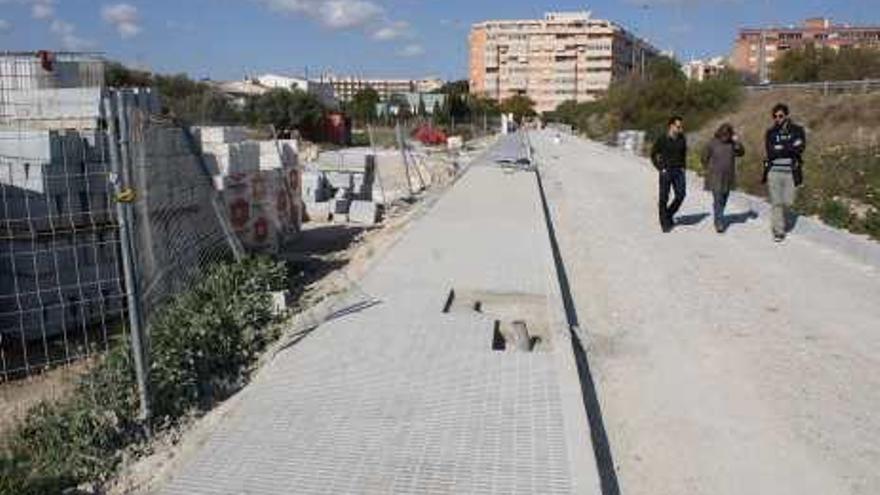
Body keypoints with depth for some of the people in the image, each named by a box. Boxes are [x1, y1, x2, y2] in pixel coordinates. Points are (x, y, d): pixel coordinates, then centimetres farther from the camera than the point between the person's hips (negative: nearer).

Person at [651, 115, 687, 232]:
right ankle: (665, 223, 10)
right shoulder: (662, 139, -7)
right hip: (666, 171, -4)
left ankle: (669, 214, 20)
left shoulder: (682, 140, 5)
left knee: (680, 195, -5)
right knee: (664, 198, 0)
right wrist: (660, 168, -6)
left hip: (679, 171, 4)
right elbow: (653, 155, 0)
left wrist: (682, 167, 9)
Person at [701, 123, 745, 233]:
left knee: (723, 200, 13)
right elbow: (704, 158, 1)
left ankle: (718, 219, 28)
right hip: (715, 178, -5)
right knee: (718, 200, -10)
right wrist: (709, 170, -1)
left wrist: (737, 142, -17)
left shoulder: (732, 143, 6)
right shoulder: (712, 143, -6)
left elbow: (741, 153, -5)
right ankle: (719, 224, -9)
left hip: (728, 178, 5)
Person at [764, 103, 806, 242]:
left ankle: (782, 222, 32)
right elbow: (770, 152, -8)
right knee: (776, 202, -2)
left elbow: (800, 148, -11)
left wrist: (780, 149, -16)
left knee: (787, 202, 4)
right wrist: (790, 148, -11)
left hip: (790, 172, 0)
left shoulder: (797, 130, 4)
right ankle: (778, 231, 5)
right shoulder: (770, 133, 5)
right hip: (774, 172, 0)